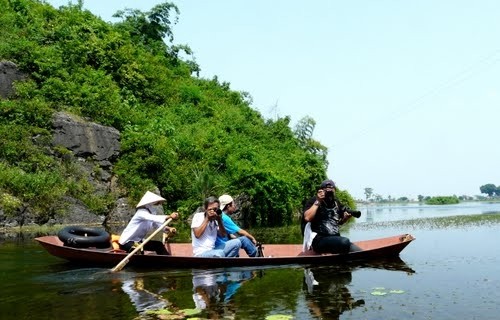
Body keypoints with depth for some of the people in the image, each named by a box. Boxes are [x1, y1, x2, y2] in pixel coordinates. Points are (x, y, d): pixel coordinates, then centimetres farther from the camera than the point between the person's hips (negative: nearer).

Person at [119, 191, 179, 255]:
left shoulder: (150, 213, 8)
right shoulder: (142, 213, -21)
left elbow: (156, 224, 0)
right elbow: (154, 218, -39)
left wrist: (169, 228, -20)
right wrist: (169, 217, -50)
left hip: (138, 241, 10)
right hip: (126, 242, -10)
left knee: (158, 245, 9)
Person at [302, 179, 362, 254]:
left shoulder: (336, 202, 14)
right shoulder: (314, 201, -3)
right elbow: (307, 218, -20)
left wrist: (346, 217, 3)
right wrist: (317, 202, -17)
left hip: (336, 238, 7)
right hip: (320, 239, -7)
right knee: (345, 242, -32)